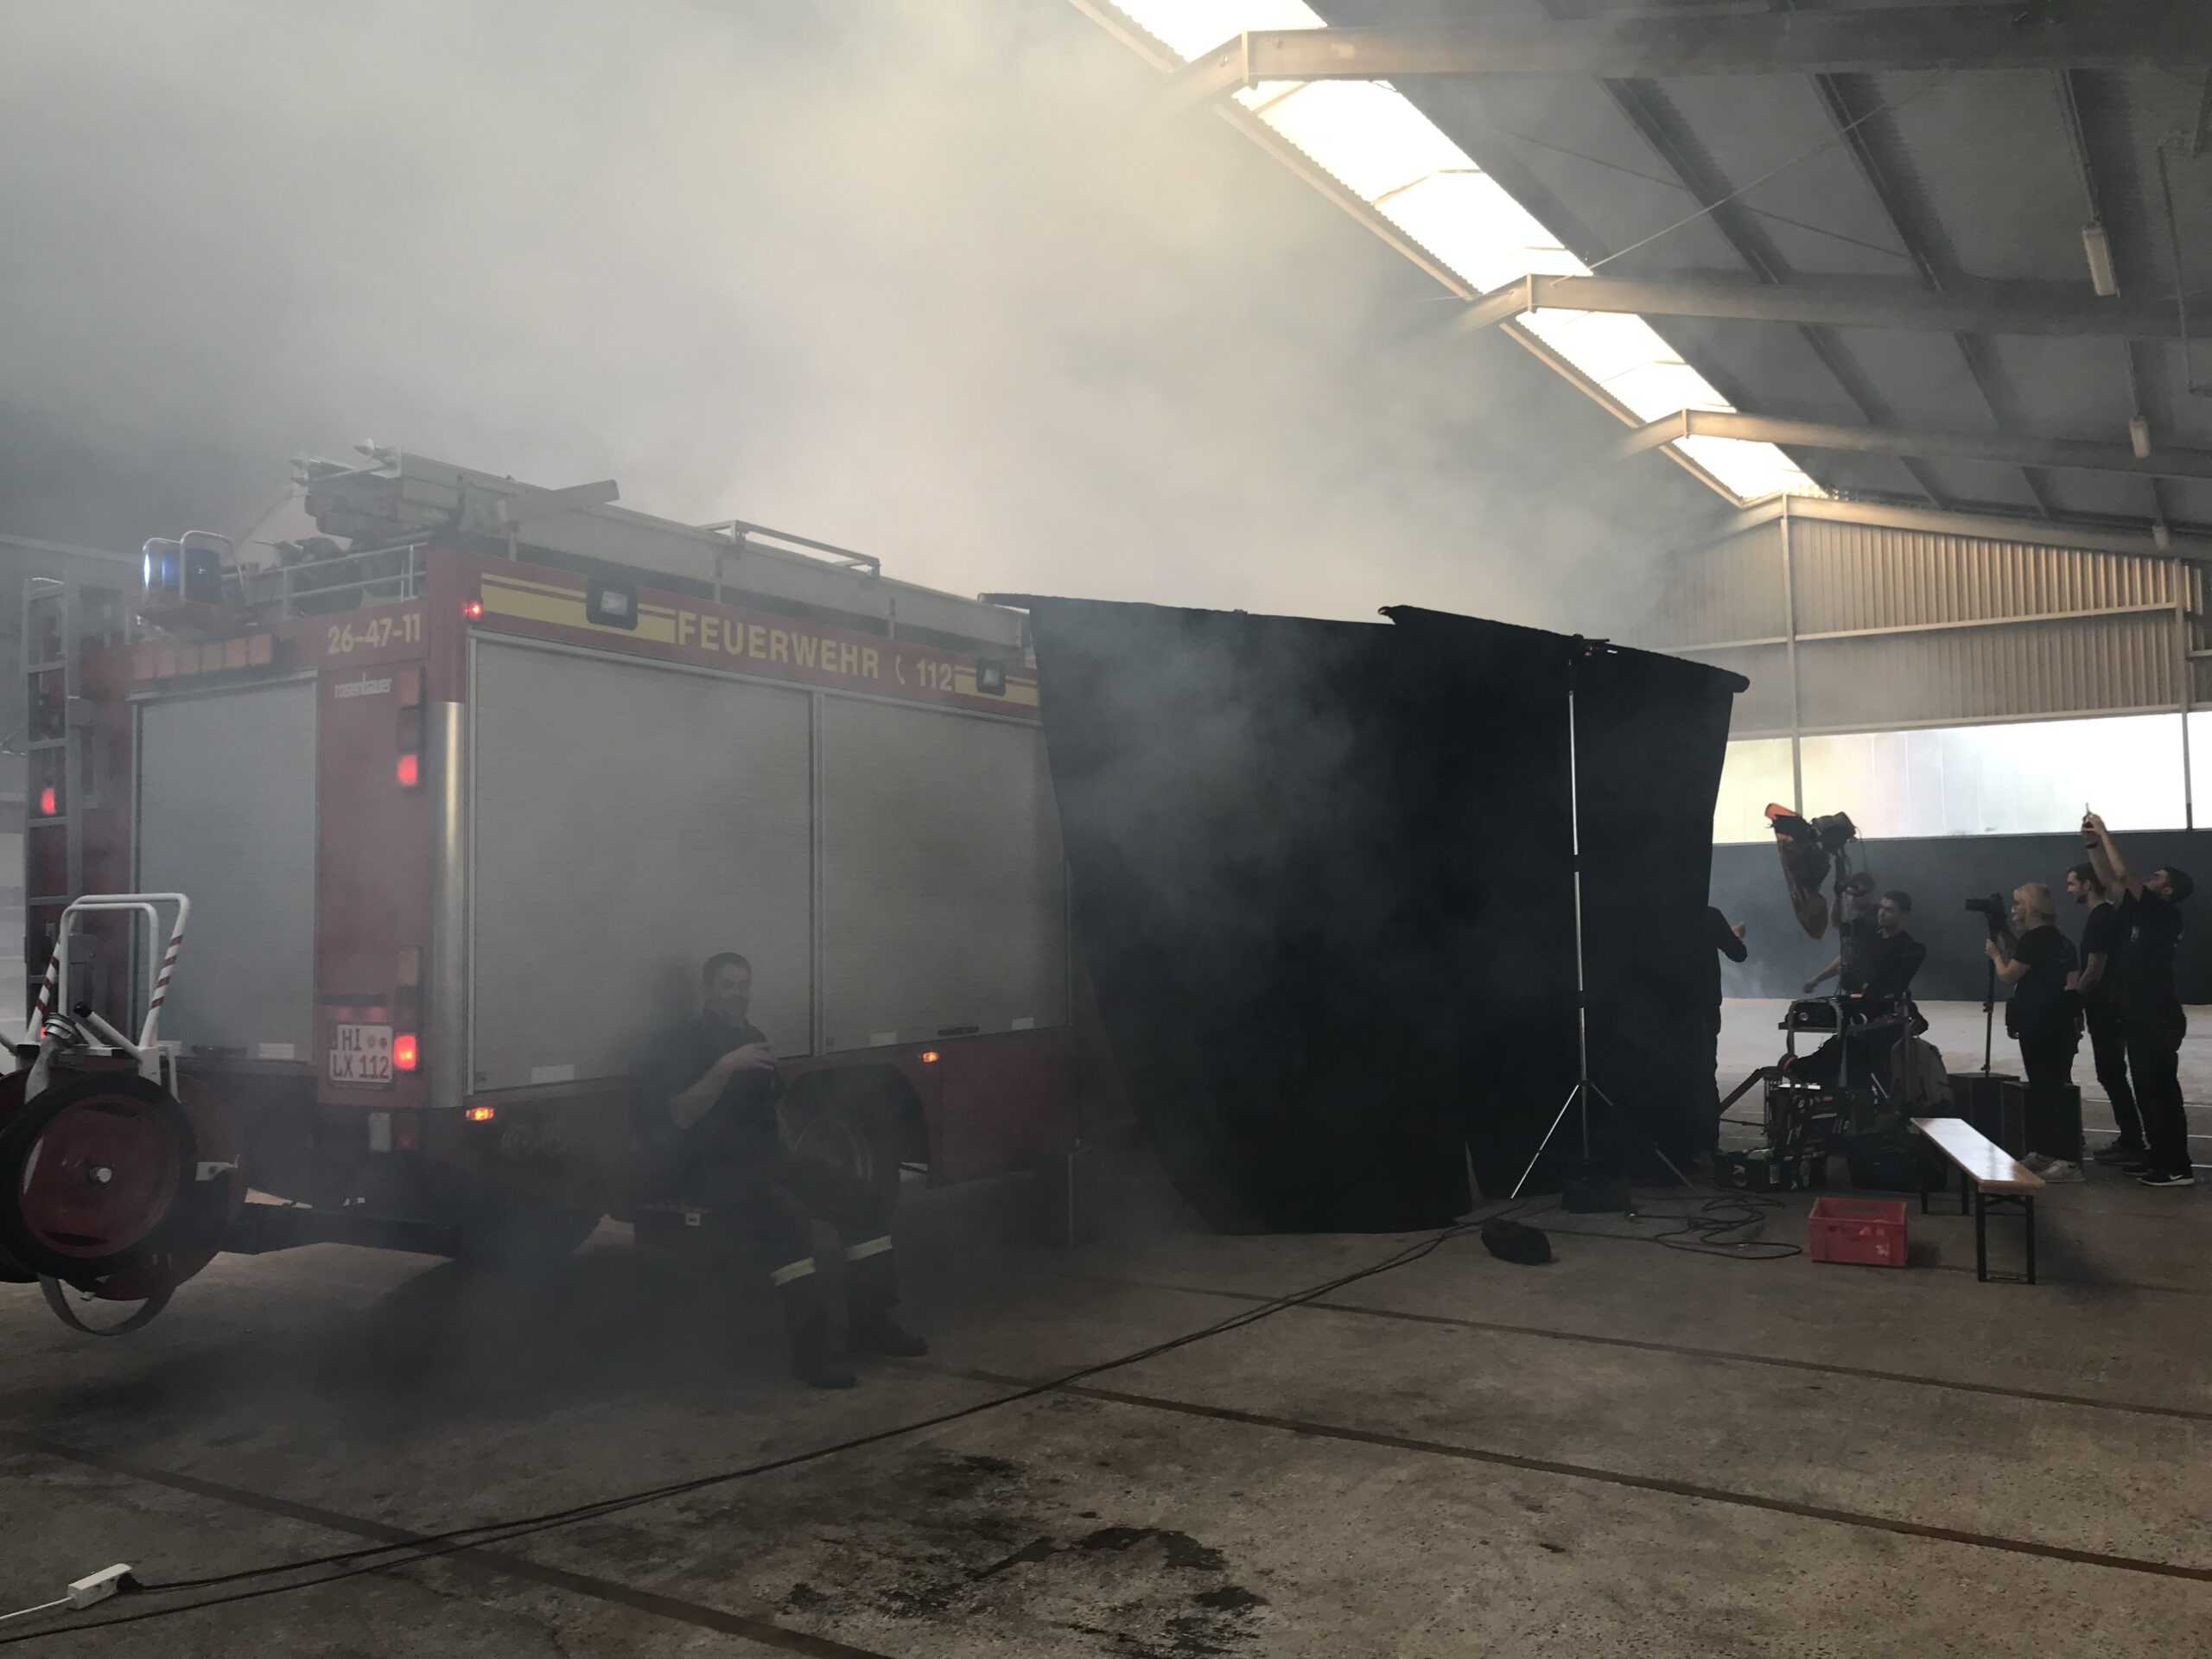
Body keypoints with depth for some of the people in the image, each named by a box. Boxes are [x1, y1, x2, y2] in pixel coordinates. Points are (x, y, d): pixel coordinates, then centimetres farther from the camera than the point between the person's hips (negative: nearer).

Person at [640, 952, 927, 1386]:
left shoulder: (752, 1037, 18)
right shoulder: (681, 1041, -6)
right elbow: (679, 1116, -21)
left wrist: (785, 1154, 16)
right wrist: (725, 1066, -29)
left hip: (763, 1159, 8)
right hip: (709, 1168, -8)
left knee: (866, 1202, -8)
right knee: (788, 1217, -36)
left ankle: (870, 1322, -3)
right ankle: (810, 1349, -33)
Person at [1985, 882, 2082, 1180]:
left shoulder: (2034, 938, -15)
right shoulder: (2057, 939, 14)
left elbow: (2008, 976, -5)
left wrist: (1996, 954, 8)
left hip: (2043, 1026, -10)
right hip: (2056, 1024, 10)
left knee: (2053, 1088, -9)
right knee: (2044, 1086, 14)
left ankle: (2069, 1159, -10)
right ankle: (2044, 1151, 20)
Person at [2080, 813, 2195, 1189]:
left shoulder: (2164, 915, -11)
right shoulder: (2141, 913, 12)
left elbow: (2125, 876, -20)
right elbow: (2110, 880, 16)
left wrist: (2105, 833, -13)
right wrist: (2092, 843, 7)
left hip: (2159, 1019, -9)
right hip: (2140, 1017, 9)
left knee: (2162, 1091, -6)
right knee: (2147, 1090, 14)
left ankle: (2178, 1168, -3)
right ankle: (2157, 1156, 22)